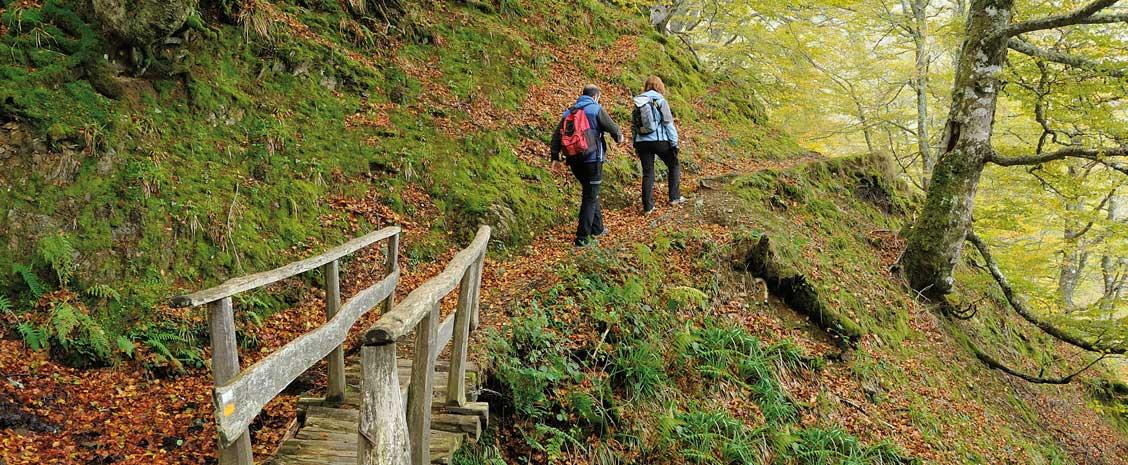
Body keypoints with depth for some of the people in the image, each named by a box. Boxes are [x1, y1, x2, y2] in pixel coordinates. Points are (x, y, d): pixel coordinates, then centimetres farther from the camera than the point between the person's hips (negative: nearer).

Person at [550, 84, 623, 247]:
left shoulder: (569, 112, 11)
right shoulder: (596, 109, -7)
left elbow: (557, 134, 8)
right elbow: (612, 127, -4)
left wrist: (555, 156, 10)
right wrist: (619, 136, 18)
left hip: (574, 161, 6)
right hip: (592, 159, -6)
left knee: (591, 193, 22)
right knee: (590, 197, -2)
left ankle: (597, 228, 32)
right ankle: (582, 238, -5)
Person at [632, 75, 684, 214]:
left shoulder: (638, 102, 8)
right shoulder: (660, 101, -6)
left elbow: (633, 126, 12)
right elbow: (668, 123, -9)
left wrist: (635, 145, 19)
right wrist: (674, 143, -4)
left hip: (642, 142, 4)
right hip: (660, 140, -4)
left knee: (647, 173, 9)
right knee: (674, 166, 17)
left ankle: (647, 206, 9)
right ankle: (674, 197, 18)